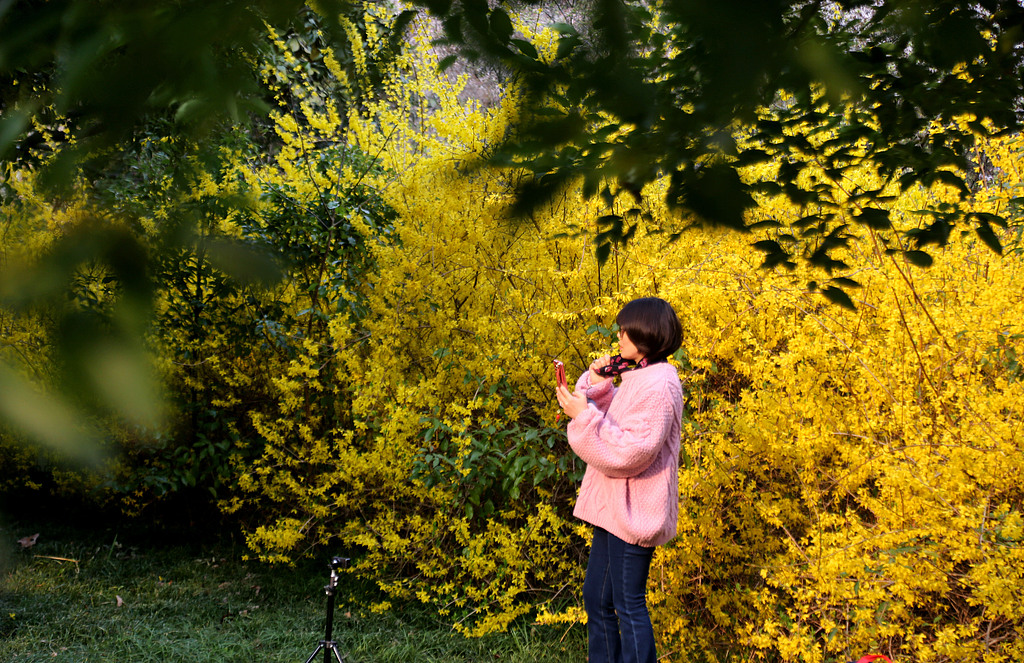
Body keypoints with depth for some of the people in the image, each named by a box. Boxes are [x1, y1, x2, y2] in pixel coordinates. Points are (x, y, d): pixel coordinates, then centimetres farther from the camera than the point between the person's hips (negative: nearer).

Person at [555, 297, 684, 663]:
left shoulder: (658, 386, -19)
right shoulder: (637, 378, 12)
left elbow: (629, 454, -25)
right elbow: (612, 423, 21)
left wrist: (584, 416, -25)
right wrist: (596, 384, 7)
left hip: (633, 512, -10)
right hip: (614, 509, 10)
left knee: (629, 606, -1)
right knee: (596, 598, 17)